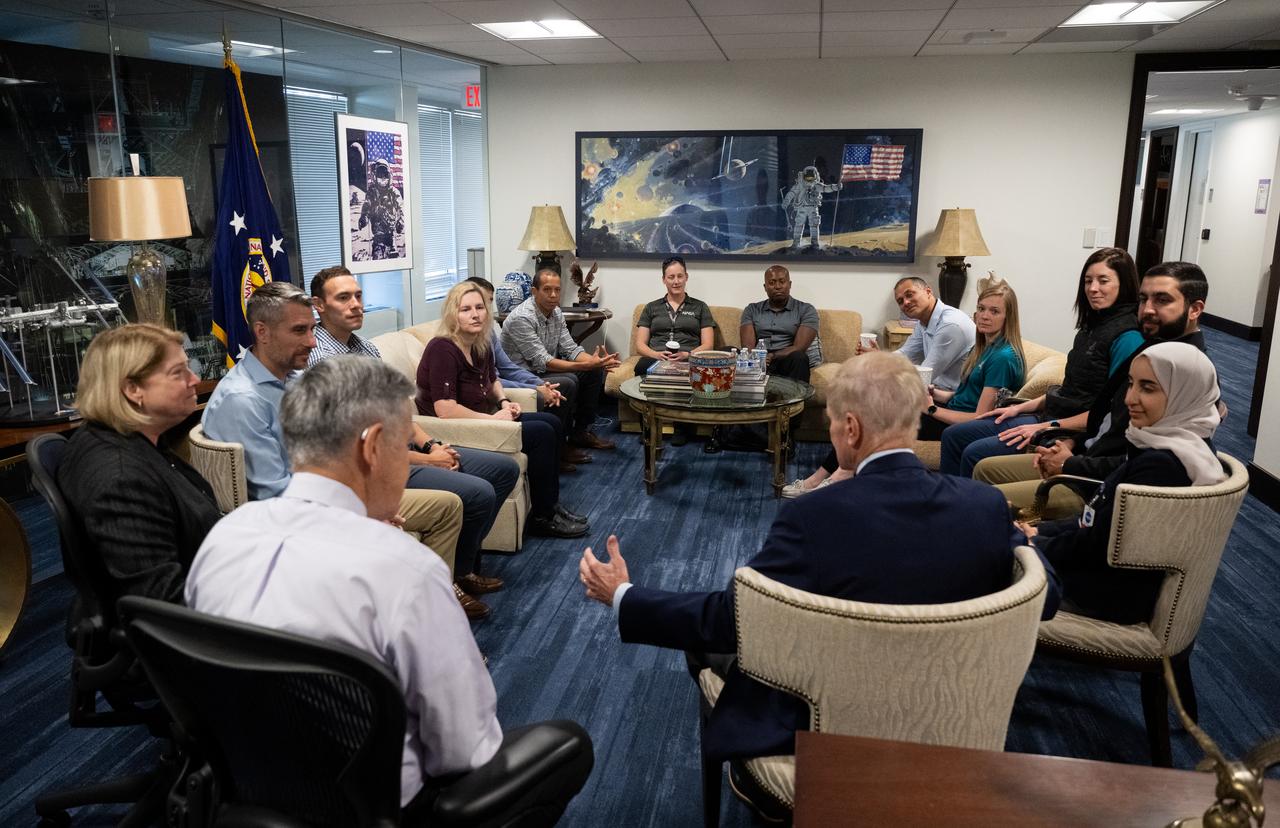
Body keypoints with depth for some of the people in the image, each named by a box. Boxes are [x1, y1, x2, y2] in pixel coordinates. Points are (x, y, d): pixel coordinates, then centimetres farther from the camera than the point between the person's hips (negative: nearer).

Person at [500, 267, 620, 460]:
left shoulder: (556, 313, 5)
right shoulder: (521, 318, -24)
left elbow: (570, 349, 1)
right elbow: (542, 362, -28)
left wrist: (596, 361, -20)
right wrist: (586, 364, -33)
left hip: (543, 371, 9)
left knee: (594, 372, 1)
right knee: (567, 382, -31)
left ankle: (581, 432, 10)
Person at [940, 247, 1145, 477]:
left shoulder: (1127, 337, -14)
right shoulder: (1092, 326, 14)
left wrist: (1048, 427, -18)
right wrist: (1020, 407, 12)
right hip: (1049, 415, 10)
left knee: (975, 454, -23)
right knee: (953, 436, 5)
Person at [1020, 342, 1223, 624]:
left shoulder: (1162, 465, -27)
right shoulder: (1174, 442, 3)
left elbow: (1099, 545, -22)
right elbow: (1103, 519, 9)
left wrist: (1035, 545, -8)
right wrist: (1040, 531, 4)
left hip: (1117, 597, -9)